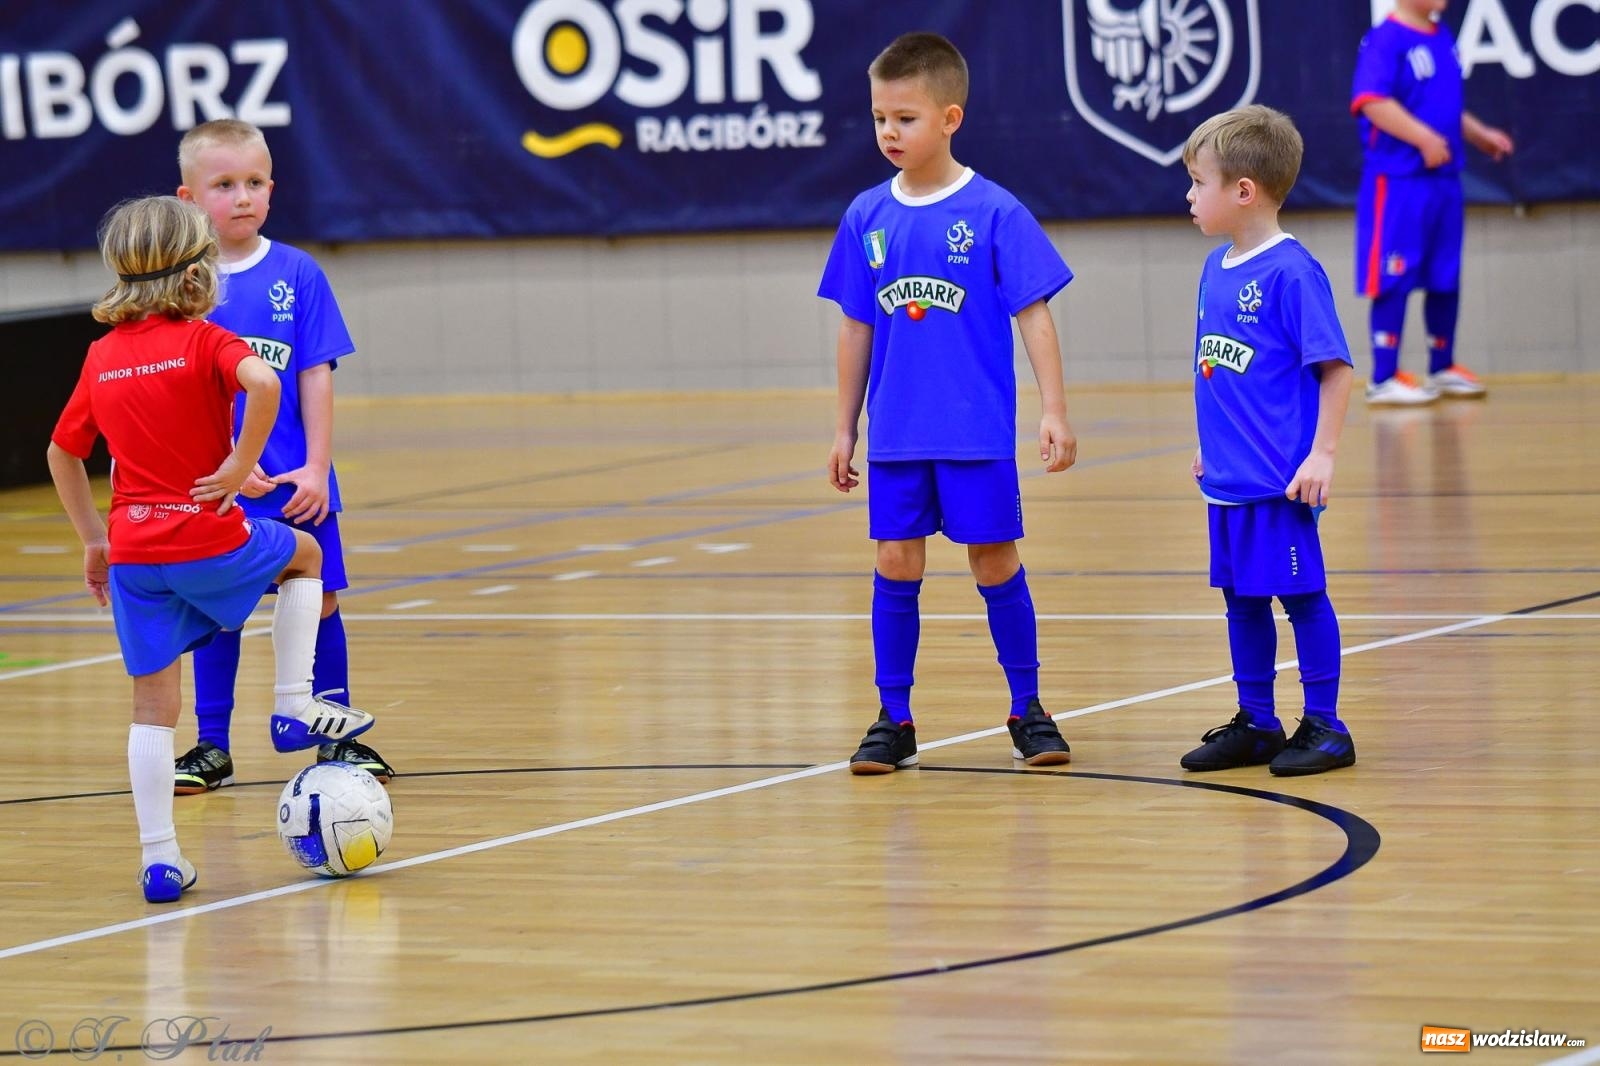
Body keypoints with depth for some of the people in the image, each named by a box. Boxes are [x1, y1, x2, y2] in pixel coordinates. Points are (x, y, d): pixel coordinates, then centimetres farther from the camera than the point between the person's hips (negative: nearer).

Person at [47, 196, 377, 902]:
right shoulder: (204, 341, -6)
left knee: (153, 706, 10)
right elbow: (263, 382, -28)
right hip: (208, 537, -4)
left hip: (132, 554, 4)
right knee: (303, 555, 26)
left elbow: (62, 453, 18)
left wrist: (93, 540, 25)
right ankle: (293, 708, 19)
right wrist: (242, 464, -16)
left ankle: (159, 859, 5)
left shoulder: (102, 356, 10)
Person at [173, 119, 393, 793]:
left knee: (318, 601, 5)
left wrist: (316, 469, -7)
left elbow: (315, 377, -1)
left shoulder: (298, 274, 0)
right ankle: (212, 749, 16)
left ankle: (336, 738, 18)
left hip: (297, 482, 1)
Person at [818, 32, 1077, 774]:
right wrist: (844, 429, 13)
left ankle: (1027, 710, 16)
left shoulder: (994, 213, -6)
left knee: (994, 563, 3)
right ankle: (894, 720, 11)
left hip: (978, 430, -3)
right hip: (896, 433, 3)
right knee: (896, 563, 3)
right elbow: (856, 328, 11)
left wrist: (1055, 412, -10)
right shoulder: (867, 218, 4)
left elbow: (1033, 316, -5)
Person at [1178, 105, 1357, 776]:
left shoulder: (1290, 272, -15)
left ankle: (1323, 727, 9)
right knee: (1241, 598, 14)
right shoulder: (1216, 269, 10)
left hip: (1280, 481, -8)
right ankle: (1256, 725, 24)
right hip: (1228, 479, 8)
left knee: (1300, 594, 0)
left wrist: (1322, 453, -19)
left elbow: (1335, 367, -15)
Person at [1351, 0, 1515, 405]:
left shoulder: (1442, 38, 13)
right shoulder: (1385, 41, -13)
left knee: (1446, 278, 13)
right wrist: (1425, 137, -26)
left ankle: (1442, 369, 25)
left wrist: (1480, 135, 15)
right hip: (1399, 180, -8)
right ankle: (1384, 379, 1)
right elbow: (1373, 102, -24)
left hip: (1445, 177, 8)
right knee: (1394, 280, -4)